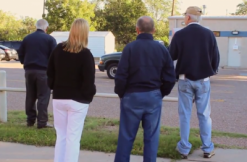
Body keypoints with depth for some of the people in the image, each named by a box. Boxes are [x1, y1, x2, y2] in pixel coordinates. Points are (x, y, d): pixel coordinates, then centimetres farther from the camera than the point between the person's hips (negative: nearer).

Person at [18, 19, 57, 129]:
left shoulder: (27, 38, 10)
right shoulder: (50, 39, -5)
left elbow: (20, 54, 12)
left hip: (29, 70, 5)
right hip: (43, 70, -5)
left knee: (30, 96, 13)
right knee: (43, 96, -2)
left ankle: (30, 120, 17)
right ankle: (42, 122, -4)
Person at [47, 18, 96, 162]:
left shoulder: (58, 49, 2)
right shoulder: (85, 54, -14)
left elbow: (50, 73, 8)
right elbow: (89, 80, -18)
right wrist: (89, 95, -1)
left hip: (59, 98, 5)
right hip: (78, 101, -4)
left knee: (61, 136, 13)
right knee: (73, 138, 2)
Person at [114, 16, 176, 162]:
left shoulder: (130, 47, -8)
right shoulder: (162, 49, 1)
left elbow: (121, 76, -11)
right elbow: (170, 78, 1)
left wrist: (121, 94, 4)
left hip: (132, 96, -2)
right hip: (153, 97, 2)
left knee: (126, 136, 7)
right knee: (151, 137, 10)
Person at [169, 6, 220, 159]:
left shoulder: (179, 34, -9)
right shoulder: (209, 34, -5)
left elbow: (172, 56, -2)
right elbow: (216, 56, -1)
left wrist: (174, 41, 15)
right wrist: (212, 71, 17)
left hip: (185, 79, -1)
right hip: (203, 79, 1)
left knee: (185, 115, 7)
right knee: (204, 115, 9)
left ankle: (184, 149, 10)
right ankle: (208, 149, 12)